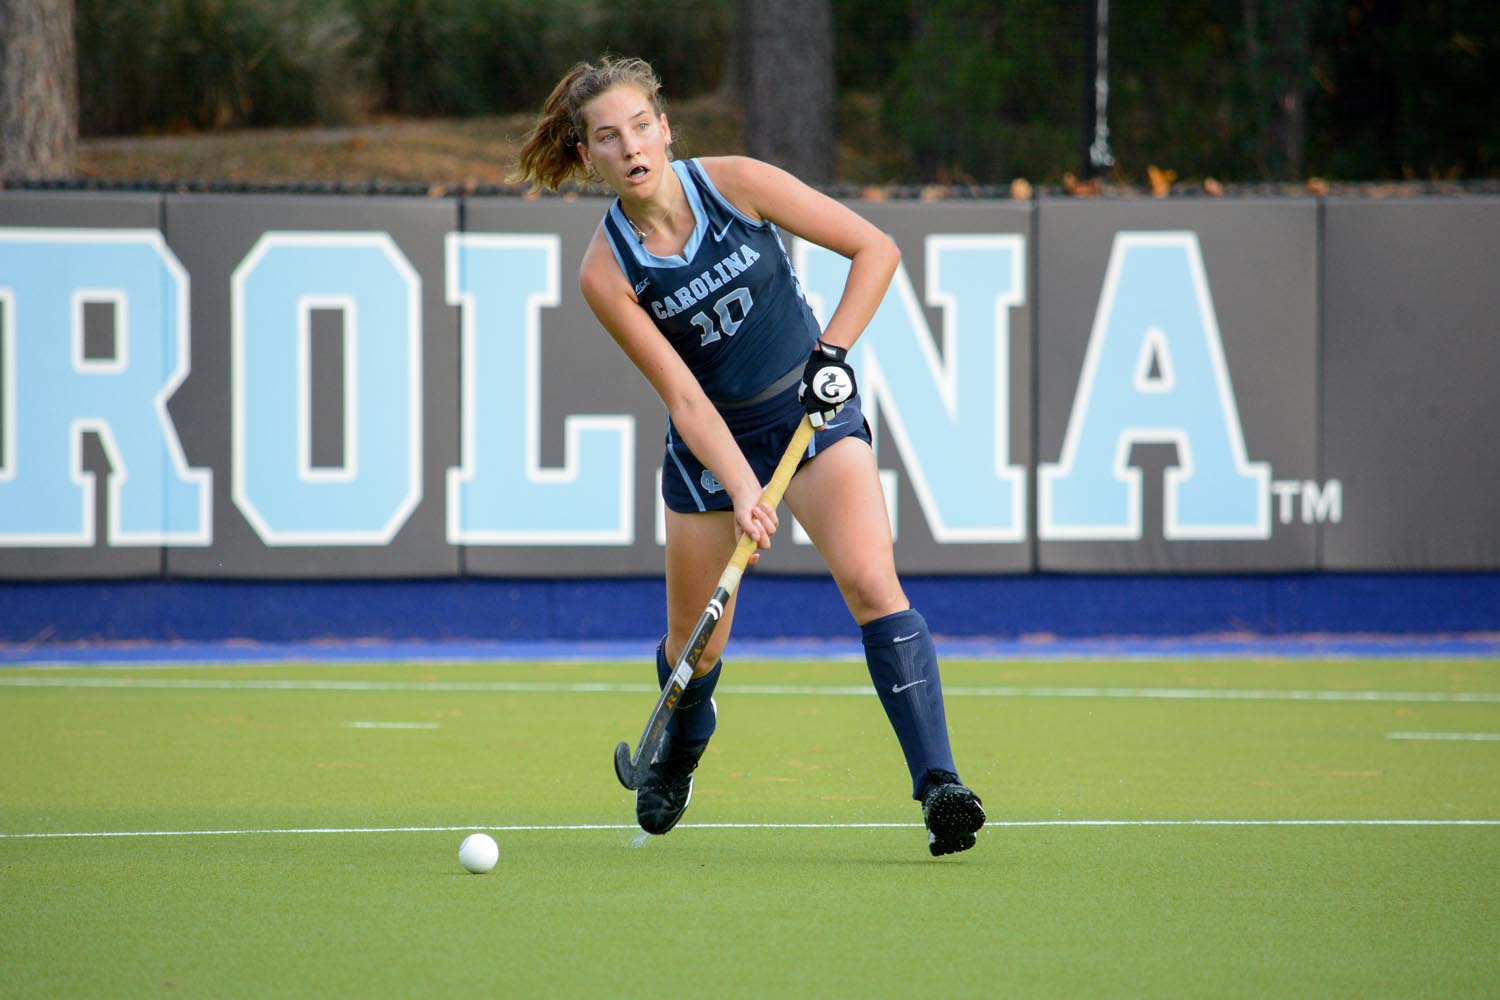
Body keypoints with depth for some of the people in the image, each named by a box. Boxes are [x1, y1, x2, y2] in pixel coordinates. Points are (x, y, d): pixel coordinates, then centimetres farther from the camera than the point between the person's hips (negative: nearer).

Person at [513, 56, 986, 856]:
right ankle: (674, 765, 44)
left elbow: (875, 248, -8)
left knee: (871, 581, -23)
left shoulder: (738, 184, -16)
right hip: (713, 438, 1)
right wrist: (741, 490, -30)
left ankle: (939, 784, -27)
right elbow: (683, 397, -18)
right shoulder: (606, 272, -16)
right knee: (695, 645, 10)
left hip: (814, 408, -1)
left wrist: (832, 351, -15)